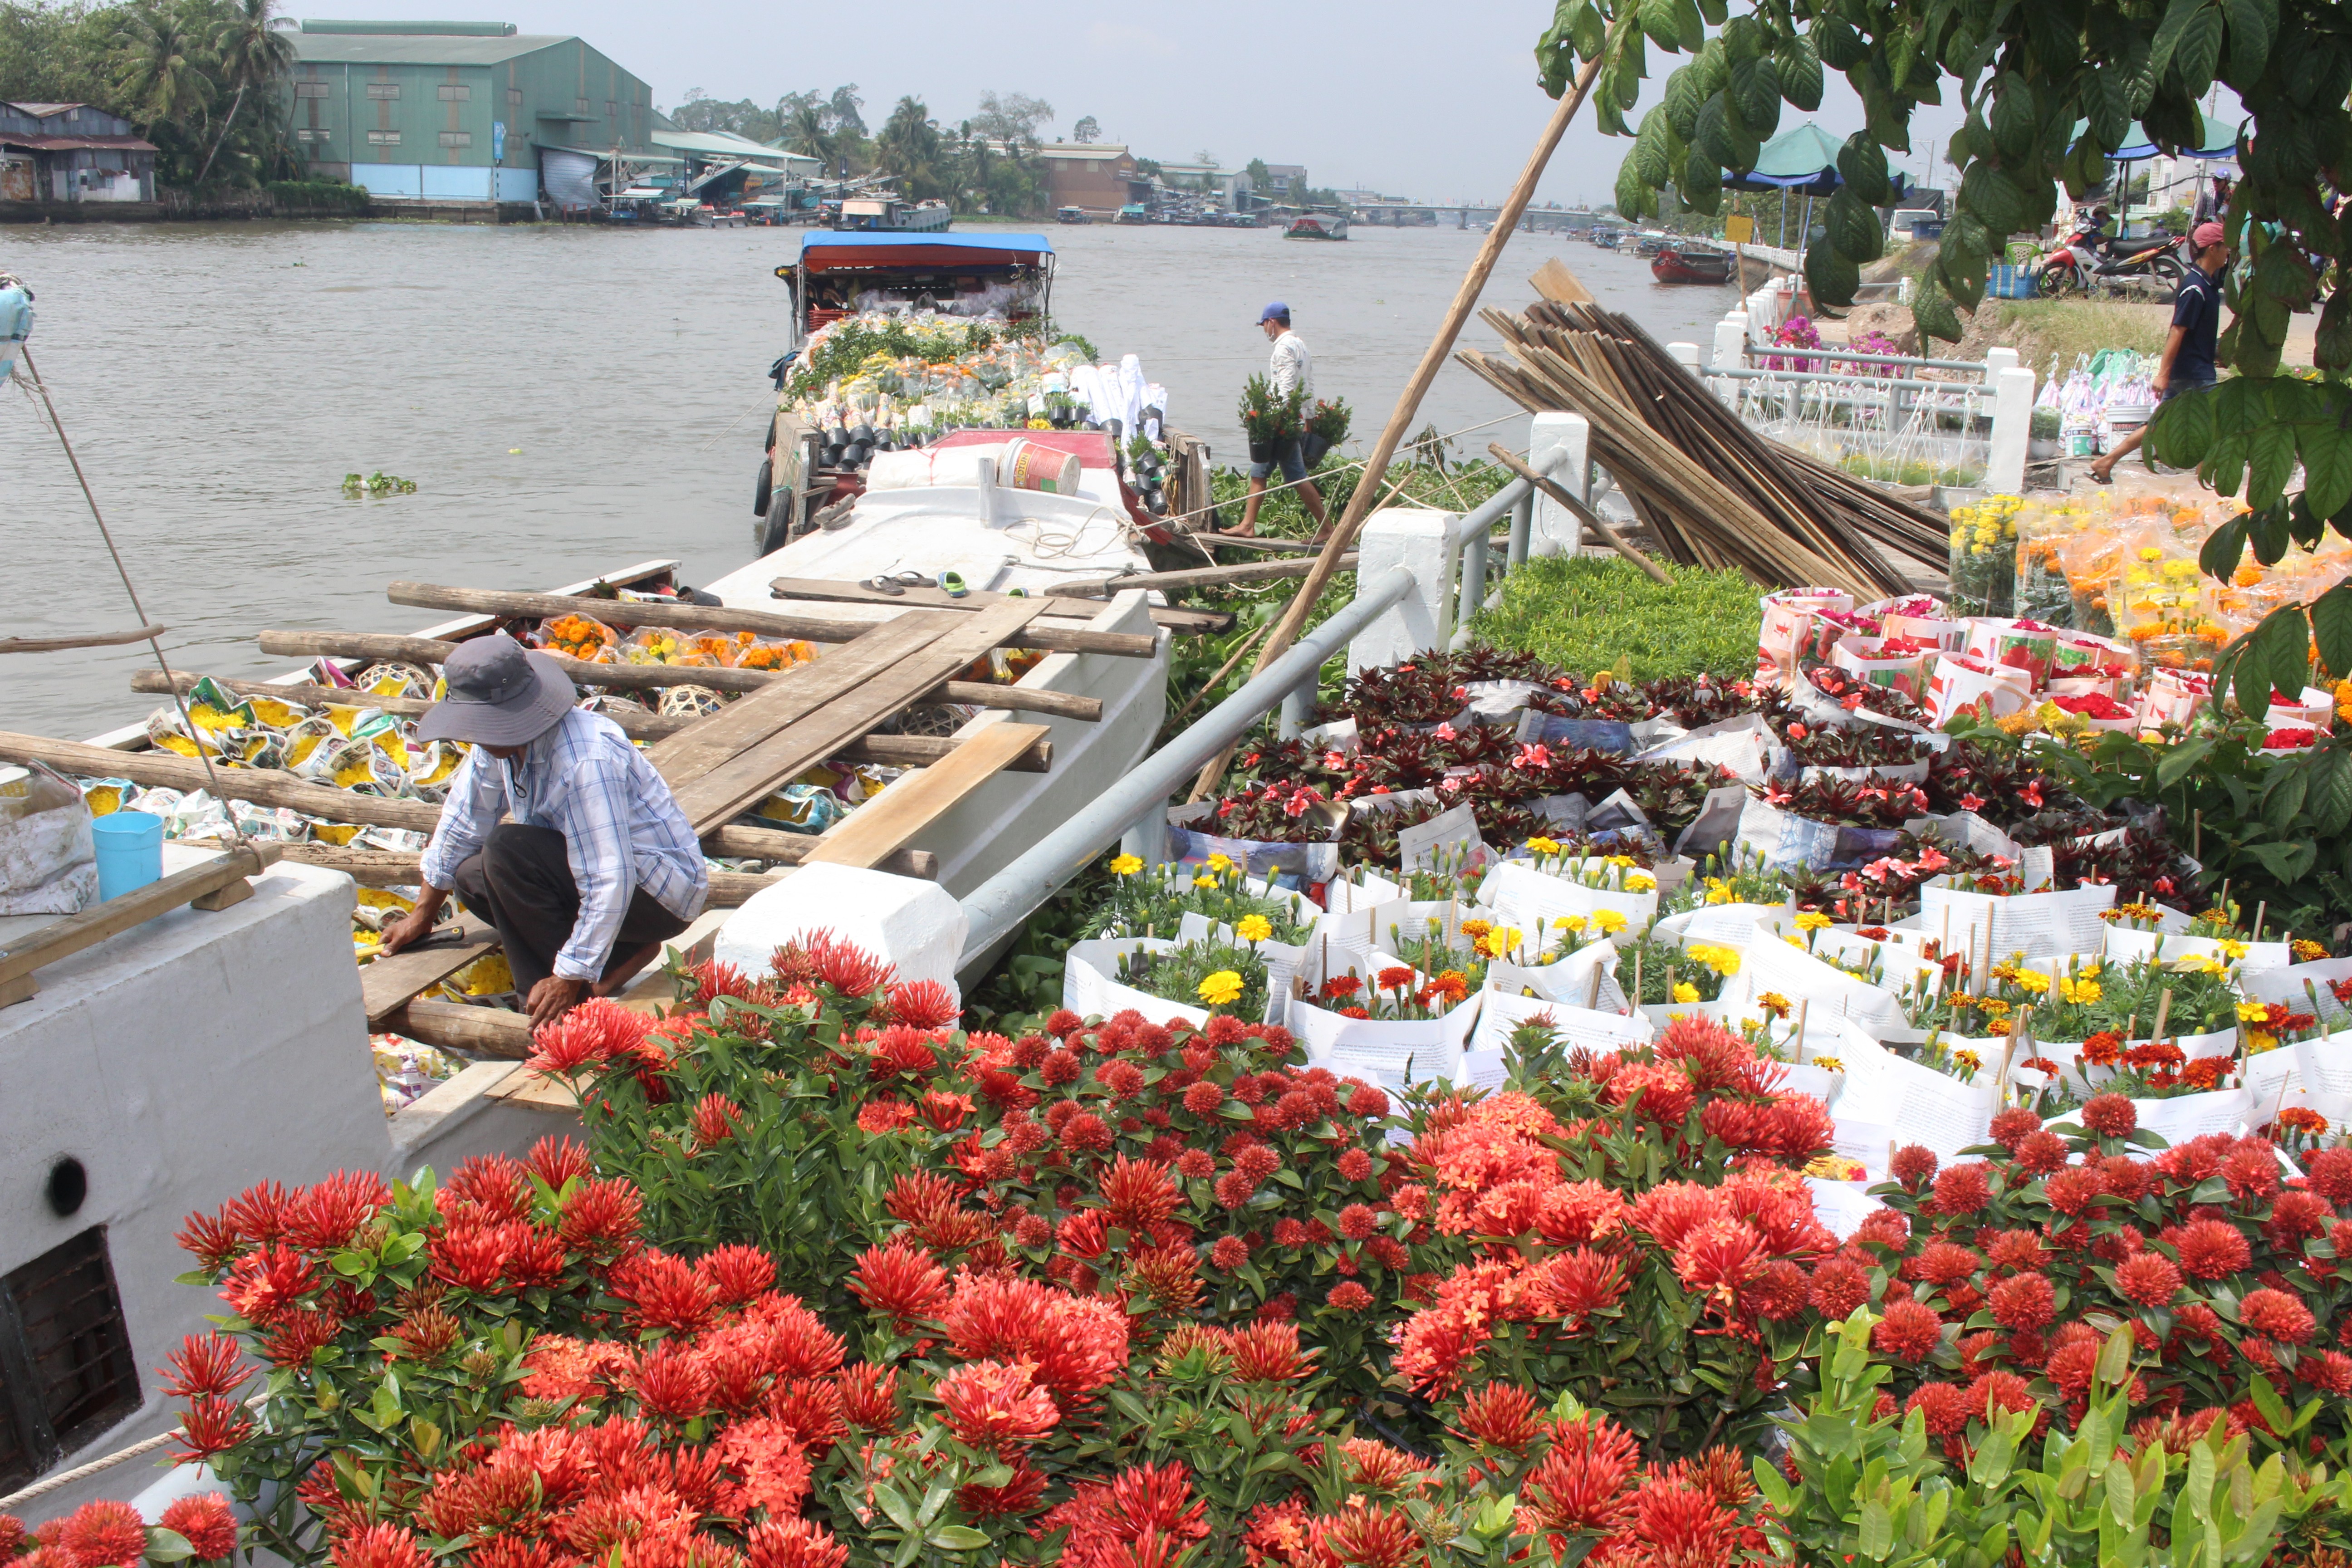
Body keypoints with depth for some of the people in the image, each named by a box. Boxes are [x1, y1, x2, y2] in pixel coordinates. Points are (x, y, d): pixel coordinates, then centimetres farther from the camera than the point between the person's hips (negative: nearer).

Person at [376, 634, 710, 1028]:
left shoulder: (586, 761, -31)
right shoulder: (502, 735, -3)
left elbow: (609, 883, -33)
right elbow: (463, 822, 13)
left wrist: (569, 979, -29)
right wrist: (423, 915, 21)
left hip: (663, 891, -10)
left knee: (507, 851, -26)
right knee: (472, 876, 4)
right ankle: (626, 951, 1)